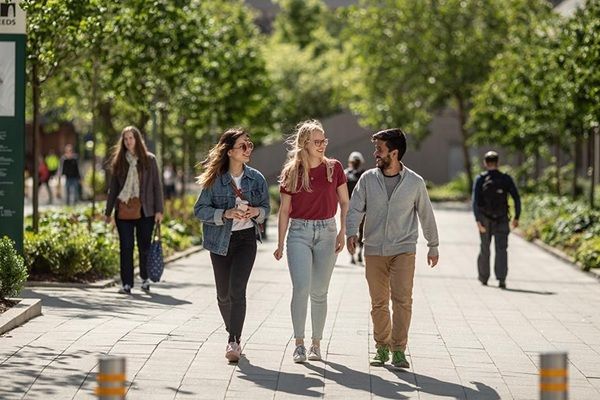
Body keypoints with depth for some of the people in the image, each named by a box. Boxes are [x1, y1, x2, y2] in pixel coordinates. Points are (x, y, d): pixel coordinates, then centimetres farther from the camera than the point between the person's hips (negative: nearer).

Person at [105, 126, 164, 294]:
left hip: (145, 210, -2)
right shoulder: (119, 161, 9)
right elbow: (113, 188, 12)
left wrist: (159, 210, -4)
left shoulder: (149, 159, 2)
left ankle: (145, 278, 24)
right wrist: (108, 211, 10)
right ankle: (127, 284, 2)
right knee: (126, 247, -1)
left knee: (144, 246, 5)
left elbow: (157, 185, 2)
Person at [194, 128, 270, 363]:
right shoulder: (214, 180, -7)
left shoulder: (256, 179, 1)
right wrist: (226, 214, -21)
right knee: (223, 294, 9)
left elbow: (266, 207, 12)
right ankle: (233, 334, 32)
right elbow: (200, 210, -7)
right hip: (220, 240, 0)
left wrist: (256, 211, -11)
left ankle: (234, 343, -16)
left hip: (246, 239, 0)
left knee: (237, 290, -15)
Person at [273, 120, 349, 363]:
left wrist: (342, 232, -2)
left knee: (319, 292, 6)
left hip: (326, 232, 1)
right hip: (299, 232, -1)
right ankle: (299, 343, -11)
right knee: (301, 287, -16)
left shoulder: (334, 168, 1)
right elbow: (284, 210, 5)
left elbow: (344, 203, 9)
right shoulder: (291, 172, 0)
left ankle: (316, 344, 16)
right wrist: (280, 244, 4)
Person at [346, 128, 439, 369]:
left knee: (402, 299, -13)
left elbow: (426, 215, 11)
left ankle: (399, 350, -9)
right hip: (374, 250, 2)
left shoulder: (414, 182, 1)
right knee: (379, 303, 7)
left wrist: (433, 246, 17)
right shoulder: (367, 179, 3)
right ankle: (382, 347, 19)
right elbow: (355, 209, 1)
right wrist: (351, 232, -18)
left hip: (403, 249, -2)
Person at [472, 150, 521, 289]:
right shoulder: (506, 179, -2)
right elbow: (516, 199, -5)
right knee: (501, 250, -3)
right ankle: (501, 279, -19)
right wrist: (516, 217, 5)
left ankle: (483, 278, 30)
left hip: (485, 220, 1)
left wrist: (478, 220, -18)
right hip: (502, 220, -1)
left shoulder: (480, 179, -5)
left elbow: (475, 200, -15)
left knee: (484, 249, 17)